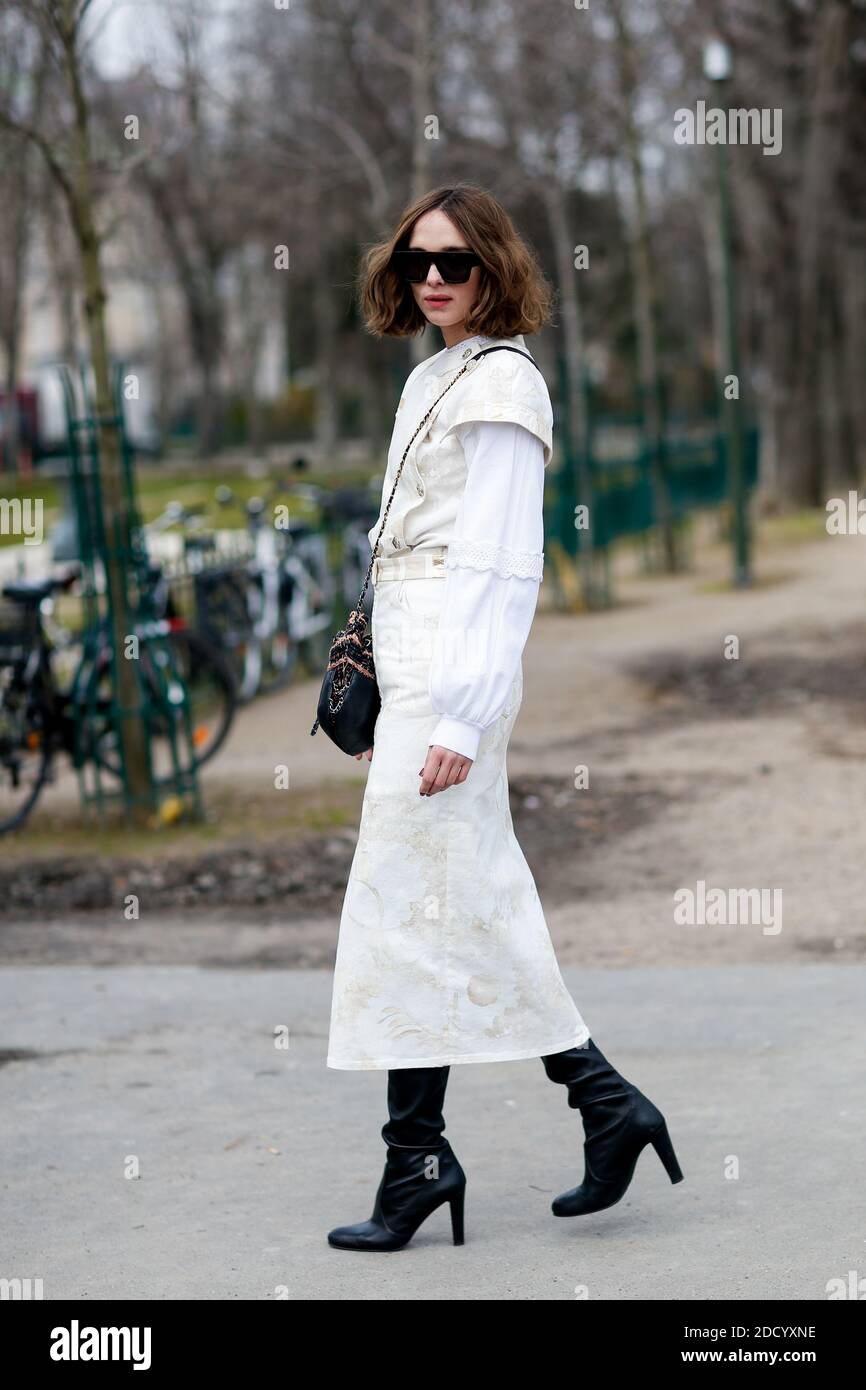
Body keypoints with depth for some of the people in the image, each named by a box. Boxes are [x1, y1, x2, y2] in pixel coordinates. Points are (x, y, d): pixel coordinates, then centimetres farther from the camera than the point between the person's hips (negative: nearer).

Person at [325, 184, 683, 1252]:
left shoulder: (500, 383, -9)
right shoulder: (434, 377, 18)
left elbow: (502, 564, -15)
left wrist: (458, 716, -20)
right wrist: (396, 705, 19)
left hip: (458, 666, -9)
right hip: (419, 668, 9)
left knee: (406, 903, -6)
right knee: (473, 905, 10)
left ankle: (417, 1155, 1)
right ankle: (607, 1105, 17)